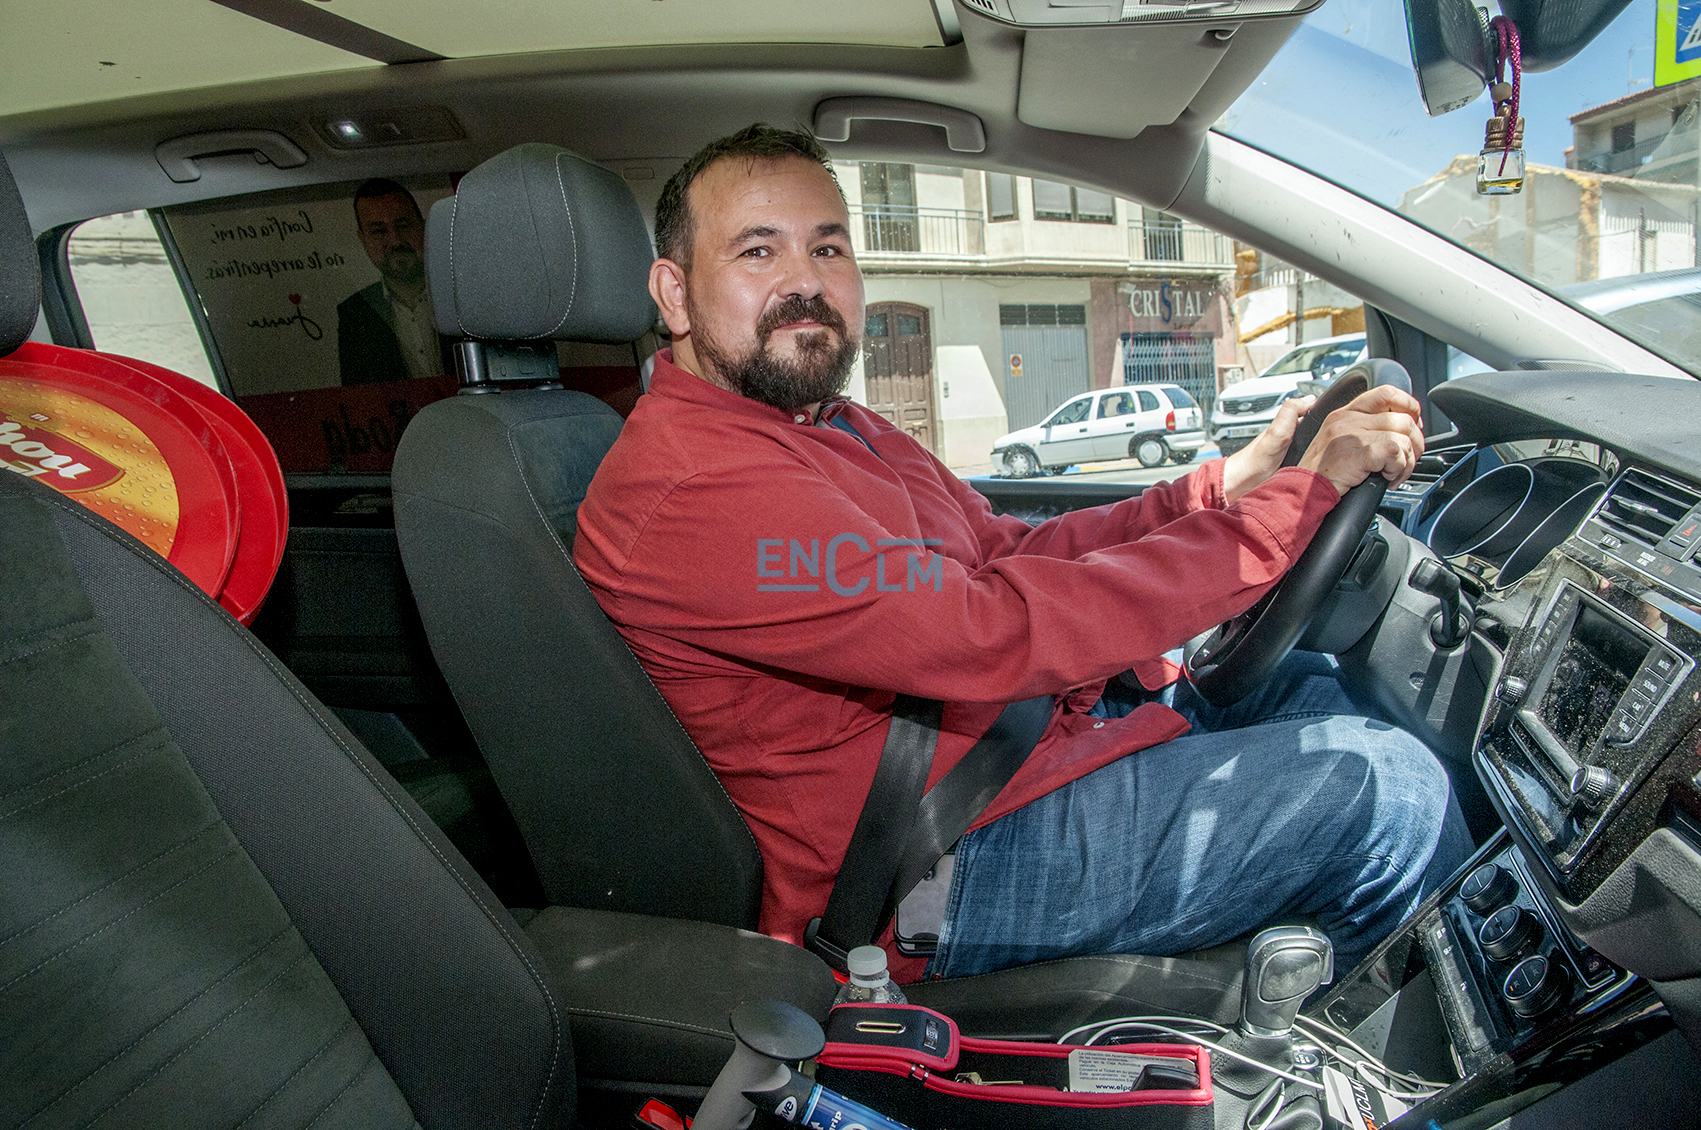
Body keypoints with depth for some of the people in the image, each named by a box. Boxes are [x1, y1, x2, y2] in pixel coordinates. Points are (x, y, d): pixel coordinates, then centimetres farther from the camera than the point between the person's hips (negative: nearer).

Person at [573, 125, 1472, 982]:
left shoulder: (830, 425, 12)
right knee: (1379, 780, -9)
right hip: (953, 862, -10)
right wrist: (1302, 493, -22)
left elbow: (1010, 554, 11)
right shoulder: (693, 486, -23)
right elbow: (999, 632, -29)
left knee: (1312, 684, 17)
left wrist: (1217, 491, -1)